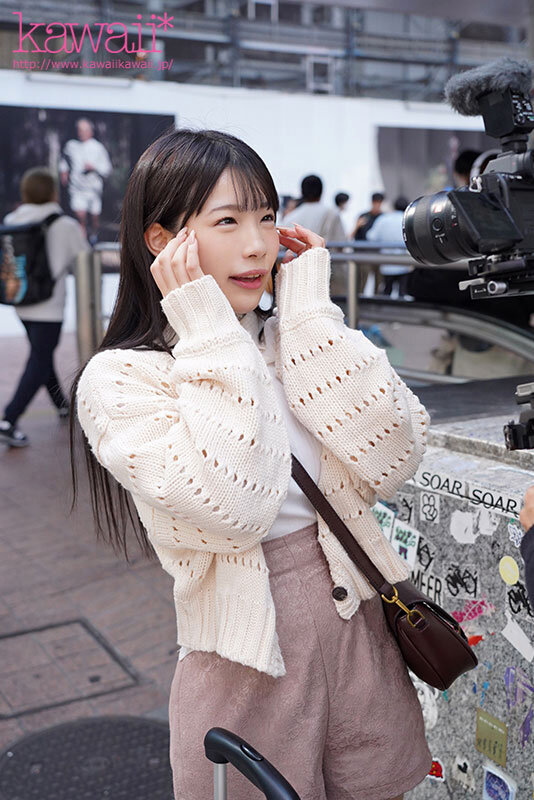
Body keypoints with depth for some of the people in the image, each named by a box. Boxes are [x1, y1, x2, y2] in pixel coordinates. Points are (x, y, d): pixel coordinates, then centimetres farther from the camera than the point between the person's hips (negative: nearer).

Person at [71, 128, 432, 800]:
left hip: (357, 629, 5)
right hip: (247, 662, -4)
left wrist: (309, 310, -12)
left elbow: (390, 460, -13)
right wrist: (209, 337, -21)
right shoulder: (119, 379, -12)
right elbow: (234, 507, -27)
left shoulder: (291, 340, 2)